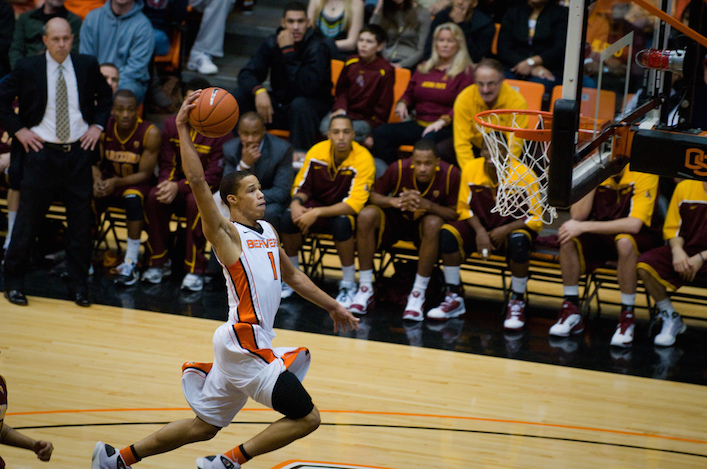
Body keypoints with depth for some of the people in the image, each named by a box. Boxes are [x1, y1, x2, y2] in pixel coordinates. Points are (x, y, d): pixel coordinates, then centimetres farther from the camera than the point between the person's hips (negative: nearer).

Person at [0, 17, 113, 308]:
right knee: (28, 219, 3)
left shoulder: (87, 66, 4)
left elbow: (105, 96, 19)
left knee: (81, 222, 5)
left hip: (79, 152, 2)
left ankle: (79, 285, 16)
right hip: (41, 151, -2)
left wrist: (97, 125, 6)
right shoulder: (27, 68, -3)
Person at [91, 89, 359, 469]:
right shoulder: (226, 234, -10)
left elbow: (292, 275, 28)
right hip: (244, 342, -9)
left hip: (252, 342, 9)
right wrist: (183, 131, -23)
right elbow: (197, 182, -21)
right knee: (305, 417, -10)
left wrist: (332, 307, 30)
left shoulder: (268, 232, 15)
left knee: (203, 426, 15)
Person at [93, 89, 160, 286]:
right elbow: (94, 163, -5)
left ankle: (131, 263, -30)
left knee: (133, 197, -37)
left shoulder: (149, 133, -20)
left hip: (137, 183, -3)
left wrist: (116, 182, -33)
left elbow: (144, 174, -18)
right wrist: (97, 180, -28)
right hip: (109, 179, 3)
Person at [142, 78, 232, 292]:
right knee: (154, 197, -28)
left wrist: (180, 187, -27)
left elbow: (214, 176, -17)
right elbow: (166, 164, 4)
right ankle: (159, 262, -14)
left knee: (196, 201, -38)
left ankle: (195, 269, -29)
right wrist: (166, 184, -20)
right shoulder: (172, 124, 1)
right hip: (177, 185, 4)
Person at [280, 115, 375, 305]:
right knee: (288, 219, -24)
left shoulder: (363, 159, -22)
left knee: (341, 223, -39)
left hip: (345, 212, -4)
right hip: (318, 204, 4)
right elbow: (302, 186, 4)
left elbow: (354, 205, -27)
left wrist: (317, 213, -35)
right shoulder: (316, 152, -9)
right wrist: (296, 203, -20)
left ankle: (348, 284, -18)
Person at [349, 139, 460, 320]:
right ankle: (365, 289, -20)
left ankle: (418, 295, -27)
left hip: (423, 224, -1)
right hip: (396, 220, 1)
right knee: (366, 215, -28)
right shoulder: (399, 169, -19)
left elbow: (453, 213, -16)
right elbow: (373, 196, -9)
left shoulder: (450, 174, -20)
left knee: (434, 223, -37)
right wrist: (395, 201, -30)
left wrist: (428, 205, -34)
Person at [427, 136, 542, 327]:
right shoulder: (471, 169, -8)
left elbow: (535, 218, -12)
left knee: (519, 241, -38)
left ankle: (517, 303, -18)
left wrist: (506, 230, -25)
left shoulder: (524, 175, -16)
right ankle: (455, 298, -11)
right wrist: (479, 231, -16)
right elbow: (464, 208, 3)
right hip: (481, 226, 3)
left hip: (514, 227, -3)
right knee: (447, 234, -24)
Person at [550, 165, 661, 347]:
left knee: (624, 241, -38)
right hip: (603, 232, 4)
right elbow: (577, 215, -14)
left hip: (640, 238, -4)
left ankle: (627, 317, -25)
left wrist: (584, 227, -33)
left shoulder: (644, 175, -21)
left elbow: (634, 224, -32)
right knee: (568, 239, -23)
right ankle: (571, 312, -12)